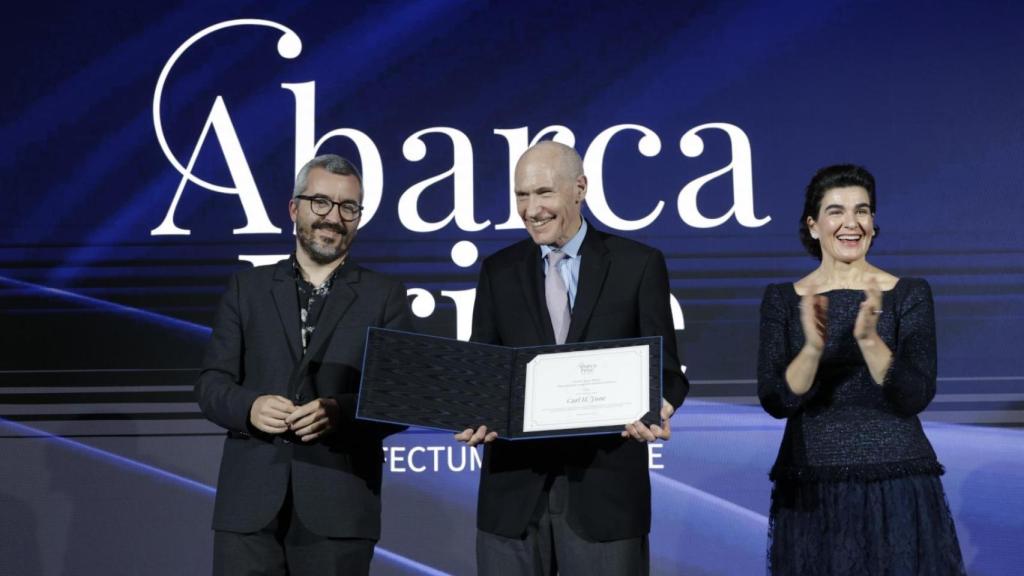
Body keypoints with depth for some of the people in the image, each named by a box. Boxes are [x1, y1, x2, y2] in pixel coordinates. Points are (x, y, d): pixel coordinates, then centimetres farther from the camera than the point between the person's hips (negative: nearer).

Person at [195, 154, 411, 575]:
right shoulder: (248, 288, 12)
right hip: (249, 503, 1)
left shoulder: (385, 297, 8)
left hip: (337, 509, -1)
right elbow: (210, 384, 8)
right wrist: (249, 407, -13)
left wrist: (341, 411, -18)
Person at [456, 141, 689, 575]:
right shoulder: (498, 271, 10)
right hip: (514, 490, 2)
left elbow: (665, 369, 1)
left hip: (605, 487, -2)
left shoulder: (639, 265, 2)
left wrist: (656, 411, -22)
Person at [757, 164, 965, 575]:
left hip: (898, 489, -1)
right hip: (811, 493, 1)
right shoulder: (782, 299, 2)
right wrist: (813, 347, -24)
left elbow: (915, 398, -10)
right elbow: (775, 401, -7)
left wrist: (869, 340, -25)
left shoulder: (910, 294, 0)